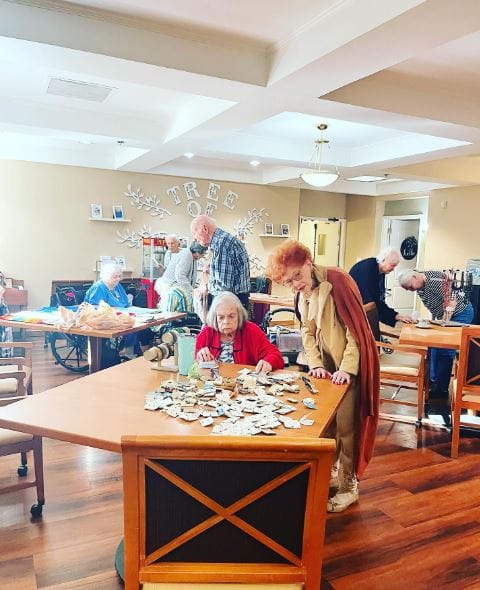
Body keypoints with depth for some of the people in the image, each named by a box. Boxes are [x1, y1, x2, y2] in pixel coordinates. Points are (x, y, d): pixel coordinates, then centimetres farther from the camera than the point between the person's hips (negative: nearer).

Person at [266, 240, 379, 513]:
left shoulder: (338, 281, -20)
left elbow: (356, 328, -20)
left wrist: (347, 368, -22)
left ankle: (349, 485, 19)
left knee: (346, 426, 1)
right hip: (327, 366, 7)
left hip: (350, 365, -7)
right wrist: (316, 365, -9)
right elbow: (308, 332, 3)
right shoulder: (303, 293, 3)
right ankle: (330, 472, 35)